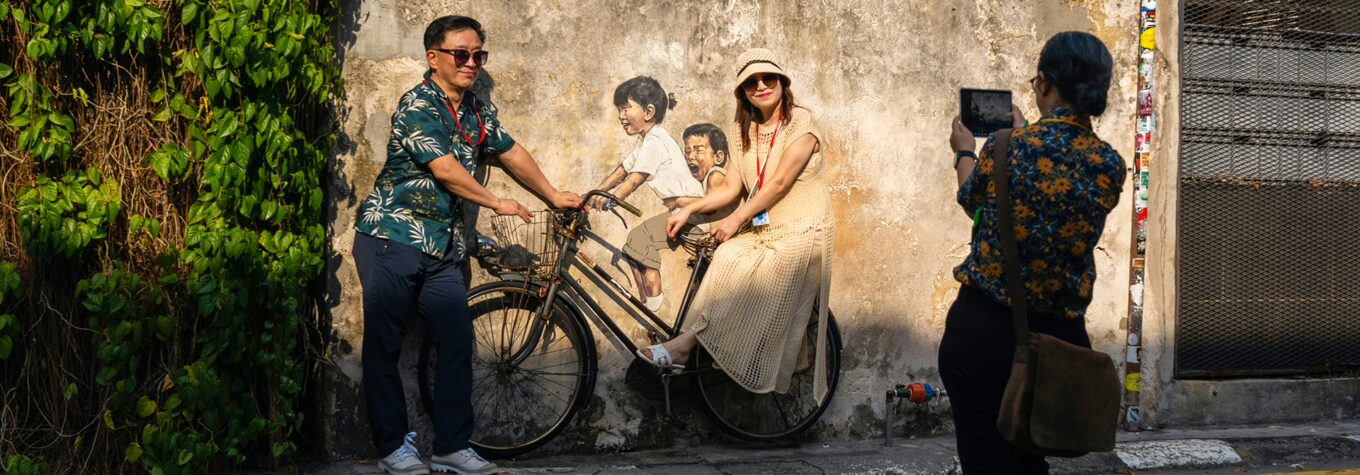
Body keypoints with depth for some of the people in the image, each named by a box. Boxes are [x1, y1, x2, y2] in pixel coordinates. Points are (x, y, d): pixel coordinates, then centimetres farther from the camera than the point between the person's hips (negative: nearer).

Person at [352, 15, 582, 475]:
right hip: (392, 235, -7)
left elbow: (512, 153, 25)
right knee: (384, 345, -1)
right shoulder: (418, 104, -11)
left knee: (457, 342, 2)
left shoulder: (479, 112, 12)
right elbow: (444, 168, -17)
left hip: (442, 247, 7)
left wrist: (554, 196, 31)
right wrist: (497, 203, -6)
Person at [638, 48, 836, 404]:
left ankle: (686, 343, -17)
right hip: (762, 231, 6)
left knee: (730, 267, -24)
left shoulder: (801, 124, -10)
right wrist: (688, 210, -6)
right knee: (726, 258, -23)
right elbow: (731, 187, 7)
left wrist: (737, 219, -15)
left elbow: (780, 183, -16)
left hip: (800, 232, -6)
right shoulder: (746, 131, 12)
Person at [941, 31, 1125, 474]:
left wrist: (965, 151, 29)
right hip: (1059, 337, 4)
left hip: (984, 329, -3)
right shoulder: (1110, 165, -2)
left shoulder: (1005, 147, -12)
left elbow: (972, 201, 8)